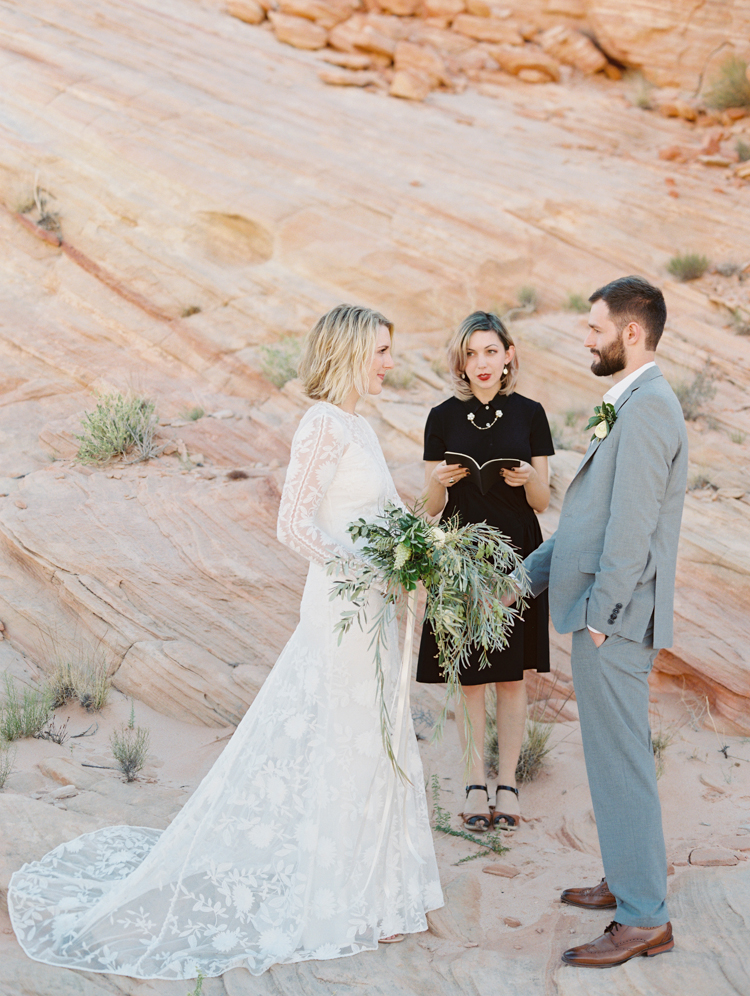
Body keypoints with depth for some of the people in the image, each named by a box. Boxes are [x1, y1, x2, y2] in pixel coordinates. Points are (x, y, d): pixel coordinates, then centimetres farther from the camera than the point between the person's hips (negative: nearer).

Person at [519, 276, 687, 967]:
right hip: (602, 610, 10)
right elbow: (592, 519, 19)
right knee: (617, 756, 19)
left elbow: (632, 529, -21)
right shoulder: (629, 405, 15)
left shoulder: (647, 409, -17)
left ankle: (645, 919, 7)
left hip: (614, 621, -10)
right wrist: (528, 577, 19)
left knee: (620, 762, -2)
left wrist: (600, 616, -17)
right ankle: (631, 880, 32)